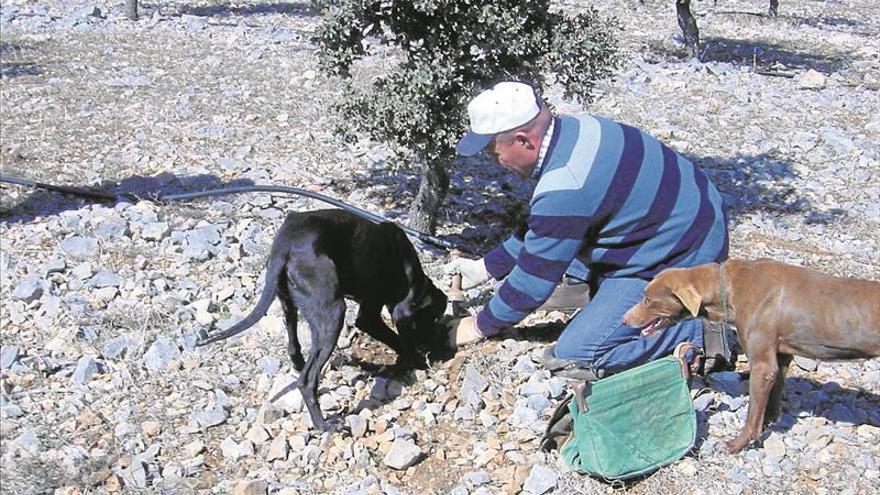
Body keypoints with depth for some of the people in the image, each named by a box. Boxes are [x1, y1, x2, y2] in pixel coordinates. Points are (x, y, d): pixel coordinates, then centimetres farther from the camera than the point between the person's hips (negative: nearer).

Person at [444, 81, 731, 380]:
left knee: (570, 360, -12)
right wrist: (485, 268, 17)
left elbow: (536, 276, -17)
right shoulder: (573, 128, 0)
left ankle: (697, 331, -8)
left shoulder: (565, 190, -29)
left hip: (681, 263, -10)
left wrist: (480, 327, -2)